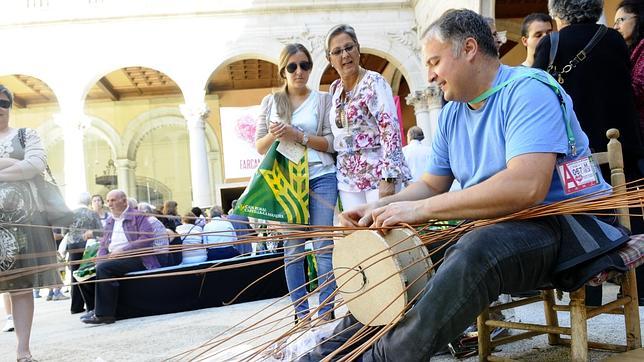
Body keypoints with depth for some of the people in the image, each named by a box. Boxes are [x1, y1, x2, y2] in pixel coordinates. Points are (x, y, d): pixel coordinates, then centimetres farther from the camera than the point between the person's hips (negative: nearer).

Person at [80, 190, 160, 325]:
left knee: (103, 268, -29)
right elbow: (103, 244, 20)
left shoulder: (138, 216, 2)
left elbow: (147, 238, -12)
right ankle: (97, 309, -3)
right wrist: (101, 259, -2)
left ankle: (104, 314, -23)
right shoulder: (109, 221, 24)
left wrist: (124, 250, -17)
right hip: (112, 258, 7)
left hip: (135, 259, -7)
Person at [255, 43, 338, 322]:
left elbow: (332, 143, 0)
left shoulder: (323, 99, 7)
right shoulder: (271, 101, 12)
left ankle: (326, 311, 5)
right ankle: (300, 312, 12)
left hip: (321, 177, -1)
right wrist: (273, 136, -11)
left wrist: (298, 136, -14)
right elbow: (259, 146, 11)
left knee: (323, 246, -3)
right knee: (293, 247, 3)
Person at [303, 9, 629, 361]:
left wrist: (421, 209, -28)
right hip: (497, 223, 8)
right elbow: (432, 184, 15)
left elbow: (527, 186, -31)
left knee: (478, 249, -35)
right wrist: (380, 207, -4)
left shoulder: (528, 90, -16)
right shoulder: (451, 114, 9)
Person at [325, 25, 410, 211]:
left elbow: (391, 129, -15)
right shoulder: (334, 89, 12)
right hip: (348, 179, 6)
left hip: (378, 175, -6)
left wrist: (388, 178, -21)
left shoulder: (374, 82, -7)